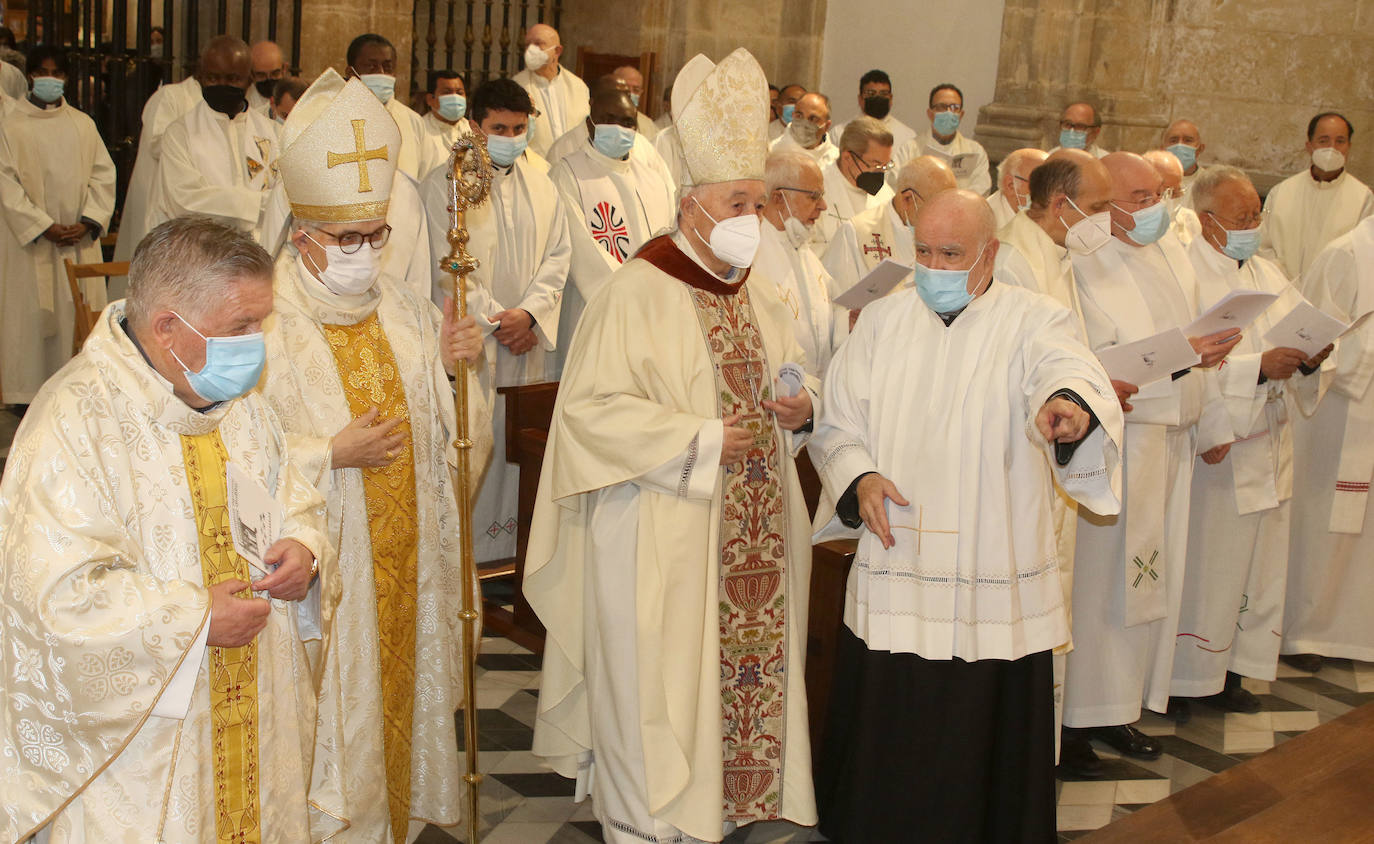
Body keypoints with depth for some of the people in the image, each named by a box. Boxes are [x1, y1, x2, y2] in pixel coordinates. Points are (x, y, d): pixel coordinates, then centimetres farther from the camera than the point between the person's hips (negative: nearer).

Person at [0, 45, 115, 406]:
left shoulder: (83, 124, 9)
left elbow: (103, 174, 6)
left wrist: (88, 221, -8)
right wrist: (44, 227, -14)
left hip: (80, 240, 3)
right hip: (30, 240, -3)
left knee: (79, 314, 3)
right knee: (31, 315, -1)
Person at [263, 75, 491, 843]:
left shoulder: (404, 314, 8)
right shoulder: (265, 327, -13)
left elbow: (446, 427, 13)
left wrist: (451, 367, -6)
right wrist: (333, 454, -23)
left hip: (405, 560, 6)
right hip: (322, 569, -6)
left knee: (401, 682, 15)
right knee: (334, 708, 3)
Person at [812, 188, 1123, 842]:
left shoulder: (1033, 321, -1)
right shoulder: (882, 322, 10)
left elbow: (1067, 367, -23)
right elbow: (836, 421, 10)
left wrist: (1071, 402, -47)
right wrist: (858, 476, -9)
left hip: (994, 583, -2)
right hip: (894, 574, 3)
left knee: (984, 734, 4)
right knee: (886, 732, 9)